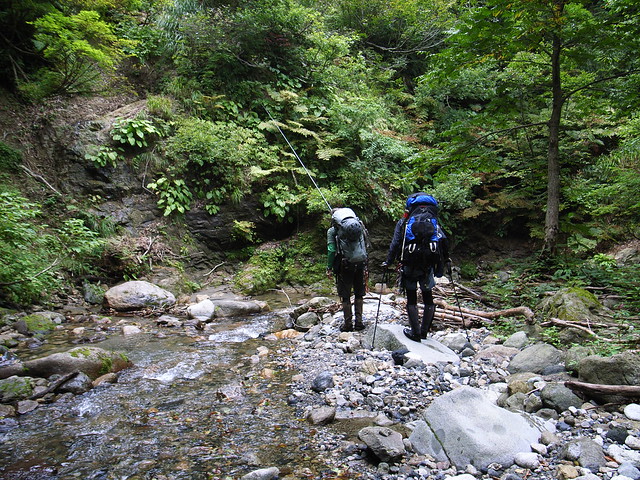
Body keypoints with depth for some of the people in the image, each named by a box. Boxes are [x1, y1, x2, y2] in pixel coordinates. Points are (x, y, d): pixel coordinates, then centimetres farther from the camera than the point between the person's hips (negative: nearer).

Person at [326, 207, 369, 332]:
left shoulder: (333, 230, -1)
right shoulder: (359, 225, 9)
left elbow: (331, 250, -7)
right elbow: (365, 245, 13)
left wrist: (329, 268, 0)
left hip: (345, 265, -3)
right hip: (361, 263, 3)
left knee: (345, 296, 8)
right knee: (359, 294, 15)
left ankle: (348, 324, 14)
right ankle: (359, 322, 19)